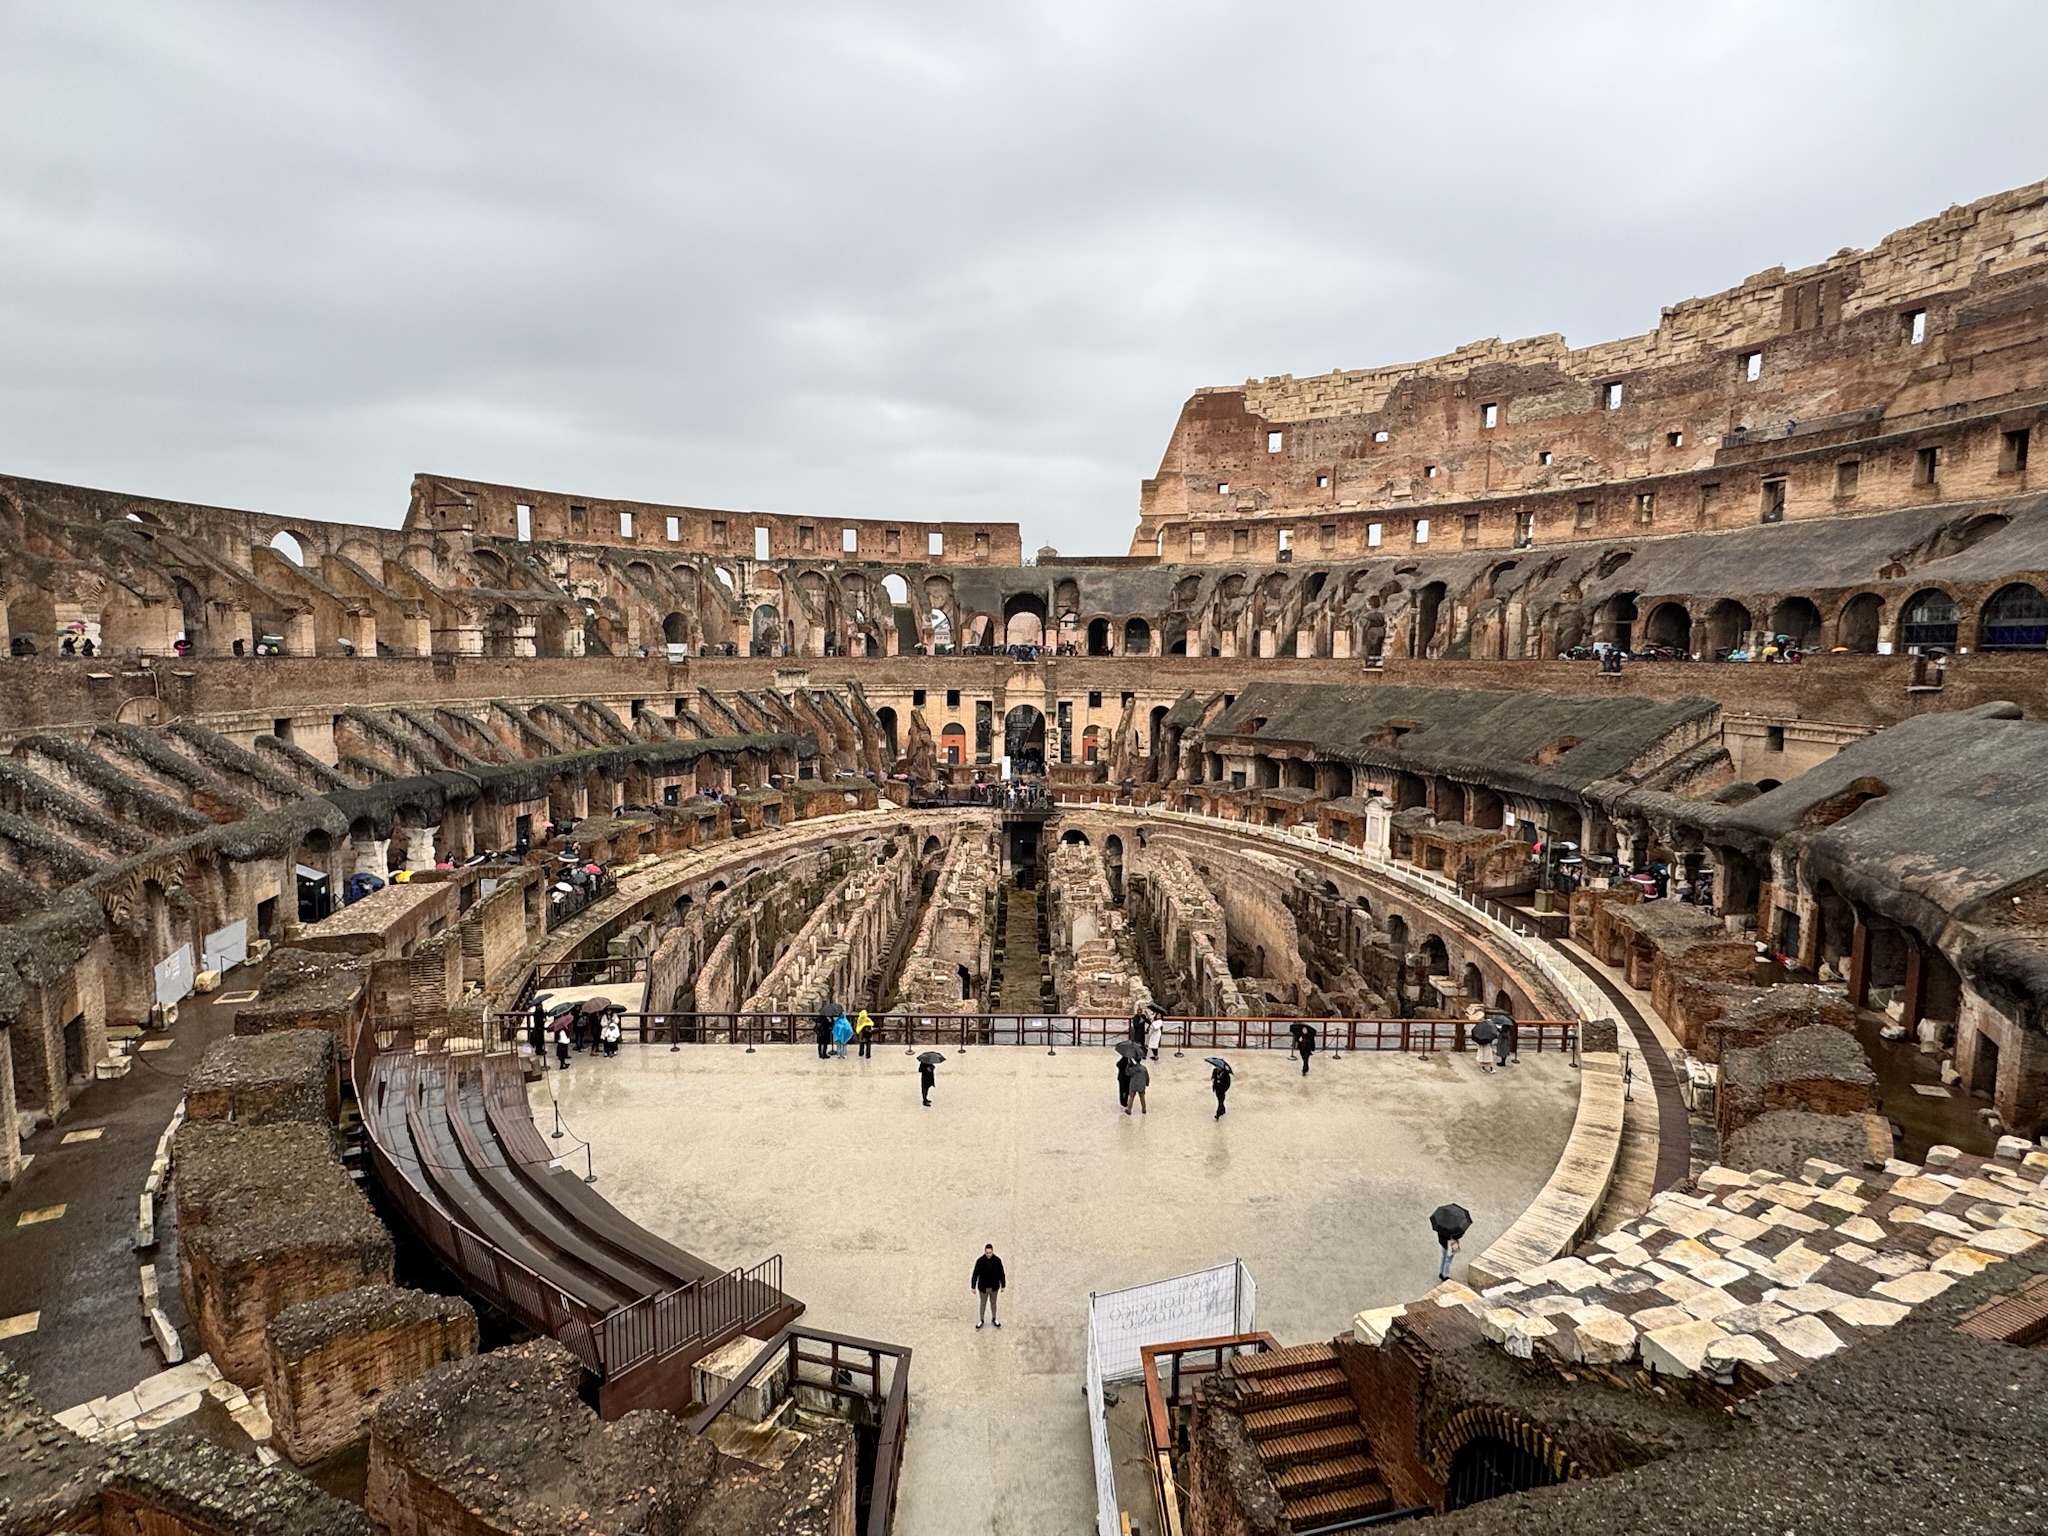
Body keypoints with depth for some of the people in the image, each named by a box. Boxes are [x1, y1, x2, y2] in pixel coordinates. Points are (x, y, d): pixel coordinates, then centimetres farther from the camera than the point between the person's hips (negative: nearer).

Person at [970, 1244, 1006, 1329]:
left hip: (994, 1287, 1)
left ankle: (994, 1319, 41)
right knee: (983, 1304, 16)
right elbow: (975, 1274, -13)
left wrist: (1003, 1286, 1)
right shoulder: (980, 1261, -21)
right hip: (983, 1287, -1)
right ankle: (981, 1320, 36)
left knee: (993, 1303, 20)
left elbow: (1001, 1274, -5)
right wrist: (973, 1287, -10)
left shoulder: (997, 1260, -17)